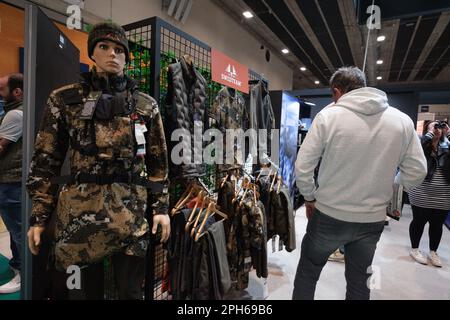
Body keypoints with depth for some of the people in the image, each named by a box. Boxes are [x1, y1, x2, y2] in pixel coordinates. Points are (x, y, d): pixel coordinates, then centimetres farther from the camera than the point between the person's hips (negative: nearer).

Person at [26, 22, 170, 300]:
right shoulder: (65, 99, 5)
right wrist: (39, 216, 2)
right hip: (78, 210, 0)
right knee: (87, 290, 14)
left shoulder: (146, 105, 7)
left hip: (131, 212, 0)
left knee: (131, 292, 7)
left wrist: (161, 208, 1)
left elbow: (158, 161, 7)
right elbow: (45, 161, 5)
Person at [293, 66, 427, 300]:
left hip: (328, 217, -3)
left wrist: (310, 198, 4)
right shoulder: (403, 121, -2)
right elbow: (416, 173, 1)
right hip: (372, 220, 4)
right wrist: (382, 187, 15)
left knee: (307, 272, 18)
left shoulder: (328, 115, -12)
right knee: (359, 282, 23)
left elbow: (302, 168, -12)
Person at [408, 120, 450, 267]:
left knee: (437, 224, 13)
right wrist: (430, 132, -17)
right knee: (419, 222, 8)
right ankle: (414, 249, 25)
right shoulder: (422, 145, -3)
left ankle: (433, 252, 30)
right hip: (422, 194, -4)